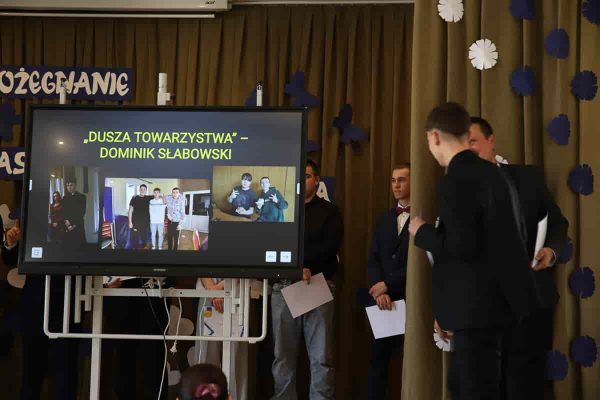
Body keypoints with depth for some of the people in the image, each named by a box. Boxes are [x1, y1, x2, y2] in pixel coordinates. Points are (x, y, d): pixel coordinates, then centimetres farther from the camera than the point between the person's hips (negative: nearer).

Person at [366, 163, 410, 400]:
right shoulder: (383, 220, 16)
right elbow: (374, 260, 9)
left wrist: (387, 284, -12)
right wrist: (380, 291, -8)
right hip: (384, 299, 5)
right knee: (378, 359, 5)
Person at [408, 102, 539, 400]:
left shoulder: (456, 180, -17)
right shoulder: (494, 173, 11)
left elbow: (462, 247, -23)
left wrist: (422, 232, -7)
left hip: (480, 304, -9)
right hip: (503, 296, 9)